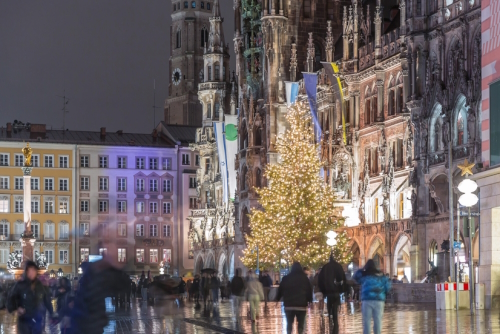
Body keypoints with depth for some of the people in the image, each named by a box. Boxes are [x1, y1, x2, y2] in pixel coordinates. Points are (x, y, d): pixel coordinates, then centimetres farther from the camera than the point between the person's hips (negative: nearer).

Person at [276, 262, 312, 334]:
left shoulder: (286, 278, 5)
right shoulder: (304, 278, 4)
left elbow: (280, 290, 9)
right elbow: (309, 291, 5)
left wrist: (277, 299, 21)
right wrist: (310, 300, 12)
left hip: (289, 305, 1)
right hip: (301, 305, -1)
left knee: (289, 323, 10)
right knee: (301, 324, 6)